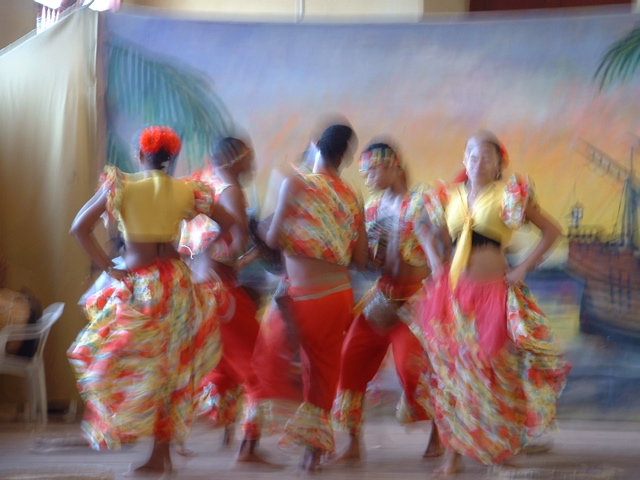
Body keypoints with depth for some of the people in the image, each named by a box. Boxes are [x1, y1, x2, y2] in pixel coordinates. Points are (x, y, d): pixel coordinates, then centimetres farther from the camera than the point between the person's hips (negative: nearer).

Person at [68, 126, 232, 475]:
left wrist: (108, 269, -6)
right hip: (176, 281, 3)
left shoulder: (120, 186, -7)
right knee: (171, 367, 12)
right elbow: (230, 225, 7)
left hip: (136, 285, -3)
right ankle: (161, 455, 15)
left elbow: (80, 228, -10)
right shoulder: (187, 191, 1)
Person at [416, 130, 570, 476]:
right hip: (453, 292, 3)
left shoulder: (511, 194, -1)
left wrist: (523, 269, -3)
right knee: (452, 372, 3)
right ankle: (452, 454, 8)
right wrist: (438, 268, 4)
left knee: (493, 370, 2)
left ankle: (502, 446, 18)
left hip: (492, 292, -3)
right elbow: (437, 236, 20)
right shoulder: (449, 197, 8)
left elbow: (551, 231, 2)